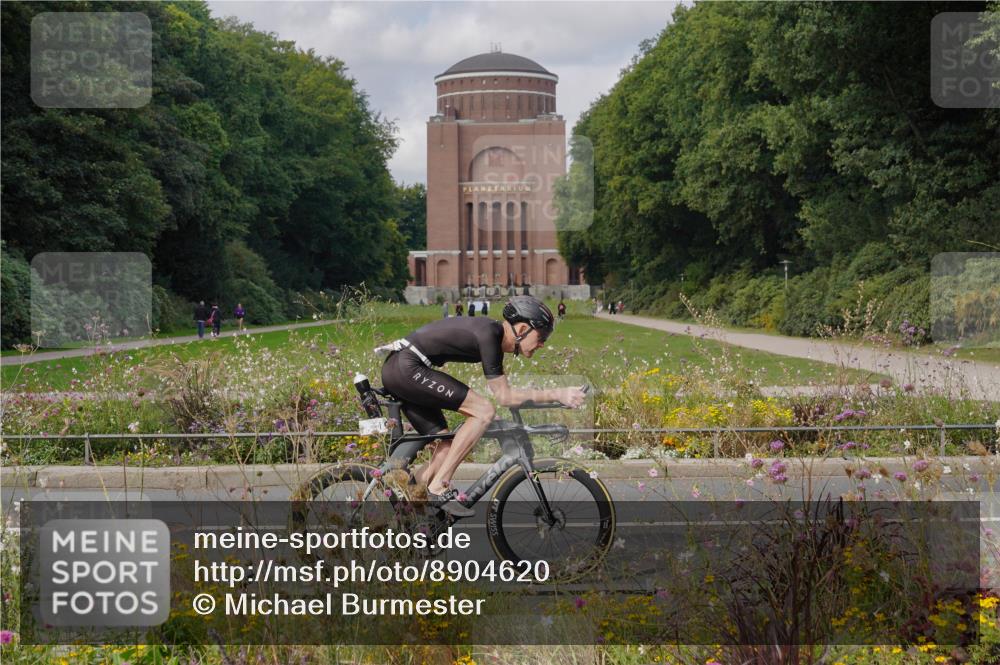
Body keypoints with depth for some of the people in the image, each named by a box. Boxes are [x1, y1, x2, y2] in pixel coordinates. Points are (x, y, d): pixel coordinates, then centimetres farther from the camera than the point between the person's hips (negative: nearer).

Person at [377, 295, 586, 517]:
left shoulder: (495, 334, 12)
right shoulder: (488, 334, -17)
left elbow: (502, 392, 22)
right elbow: (504, 396, -15)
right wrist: (557, 395, -17)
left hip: (396, 372, 10)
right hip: (406, 368, -10)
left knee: (447, 449, 9)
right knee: (483, 411, -15)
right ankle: (439, 488, -14)